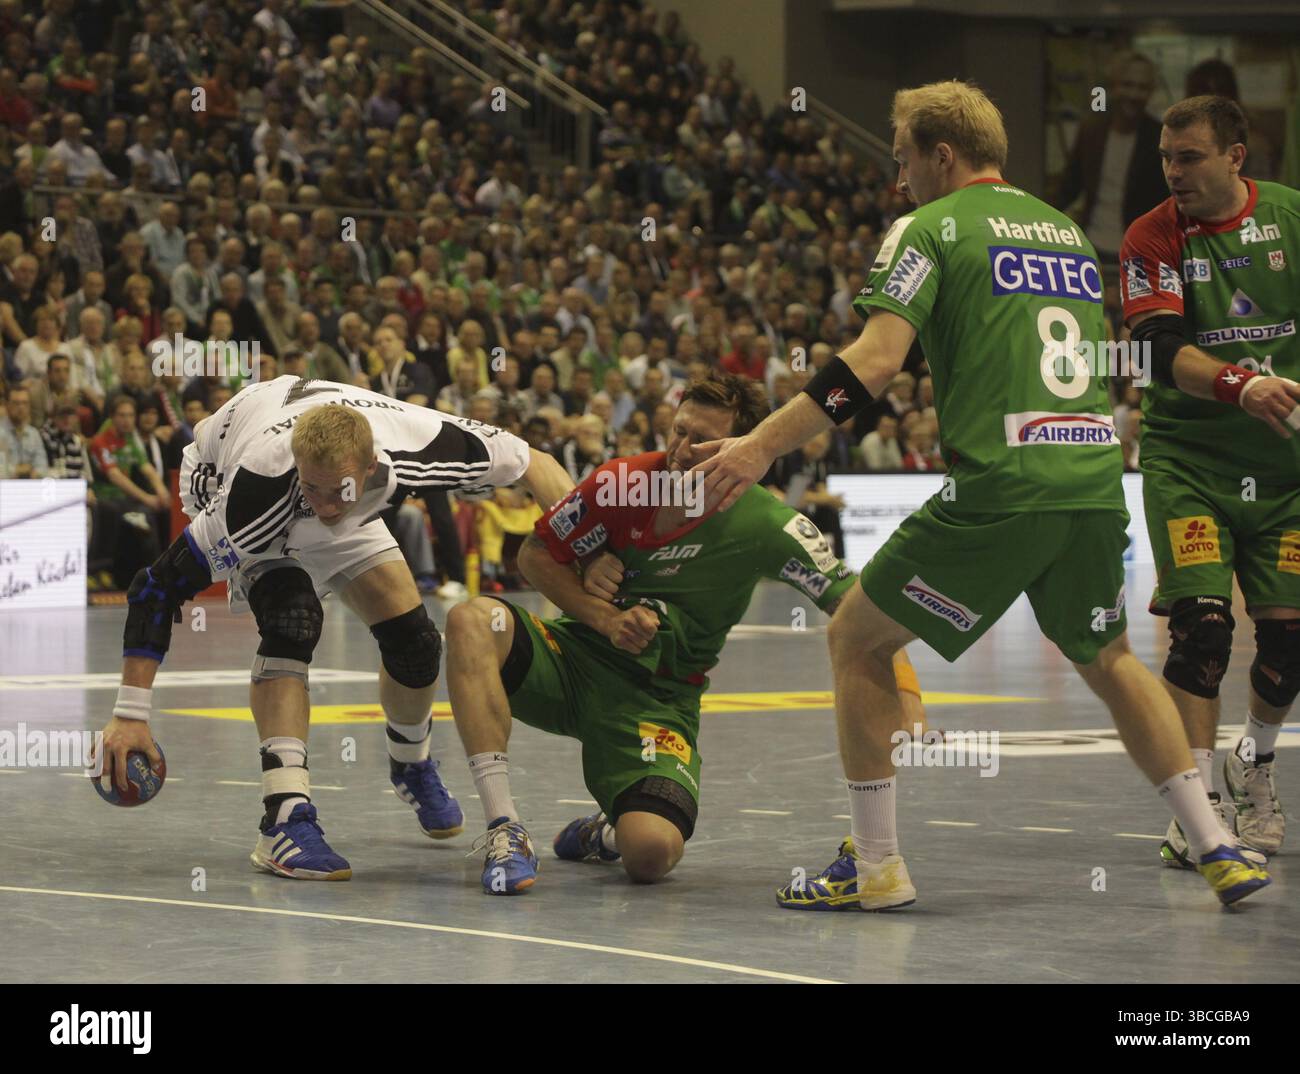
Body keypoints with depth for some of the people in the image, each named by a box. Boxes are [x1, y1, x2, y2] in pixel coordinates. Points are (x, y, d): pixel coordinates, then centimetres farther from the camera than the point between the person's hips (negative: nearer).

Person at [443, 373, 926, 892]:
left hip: (661, 699, -2)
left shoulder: (763, 525, -15)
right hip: (577, 654, 2)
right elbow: (536, 555, 3)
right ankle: (505, 831, -26)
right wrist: (604, 617, -14)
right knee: (472, 621, -29)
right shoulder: (620, 482, -10)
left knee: (653, 852, -29)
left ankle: (605, 834, 14)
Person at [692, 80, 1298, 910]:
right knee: (1108, 659, 27)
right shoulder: (1065, 227, 21)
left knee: (857, 638, 9)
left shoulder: (931, 228, 1)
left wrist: (762, 446, -11)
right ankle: (1217, 848, 19)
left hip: (1000, 489, -6)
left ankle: (877, 864, 6)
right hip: (1097, 481, 7)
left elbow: (875, 362, -11)